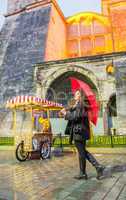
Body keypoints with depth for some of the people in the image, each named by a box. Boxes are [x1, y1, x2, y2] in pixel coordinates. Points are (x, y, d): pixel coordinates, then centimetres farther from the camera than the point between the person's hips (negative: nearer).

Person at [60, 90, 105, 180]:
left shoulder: (79, 105, -11)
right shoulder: (77, 105, 17)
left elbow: (75, 117, -20)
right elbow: (73, 114, 21)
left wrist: (65, 114, -9)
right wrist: (66, 110, 10)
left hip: (79, 131, -10)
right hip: (81, 131, 10)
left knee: (81, 152, 1)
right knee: (83, 151, 16)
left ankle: (83, 173, 13)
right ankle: (98, 166, 14)